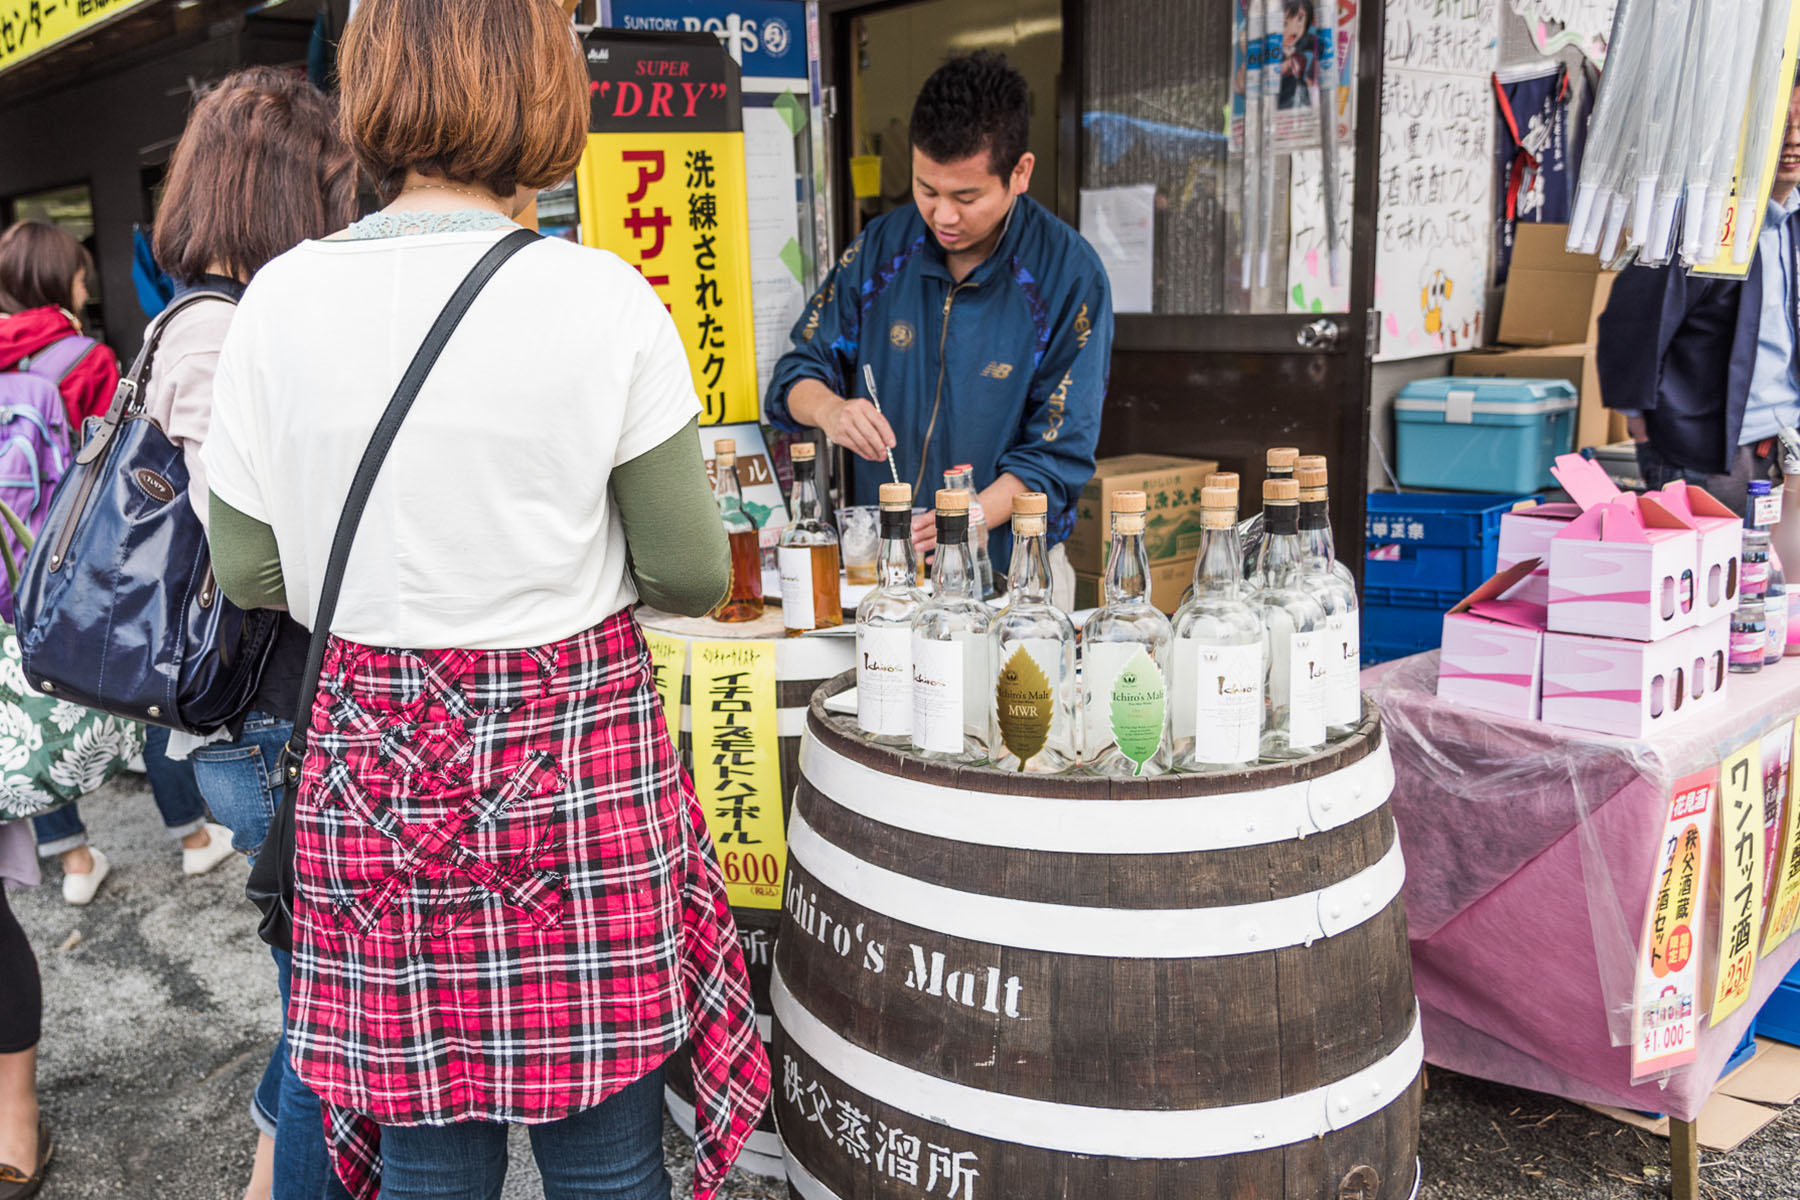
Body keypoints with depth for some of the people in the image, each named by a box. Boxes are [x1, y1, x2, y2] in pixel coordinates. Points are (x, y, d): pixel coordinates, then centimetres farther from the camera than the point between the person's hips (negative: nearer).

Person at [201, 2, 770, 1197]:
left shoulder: (283, 299, -4)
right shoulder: (603, 298, -11)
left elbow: (248, 573, 3)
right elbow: (691, 575, -6)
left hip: (377, 761, 3)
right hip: (578, 759, -2)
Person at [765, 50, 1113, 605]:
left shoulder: (1070, 275, -9)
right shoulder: (881, 247, 3)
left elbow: (1059, 454, -11)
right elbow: (797, 372, 8)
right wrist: (829, 410, -16)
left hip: (1008, 569, -3)